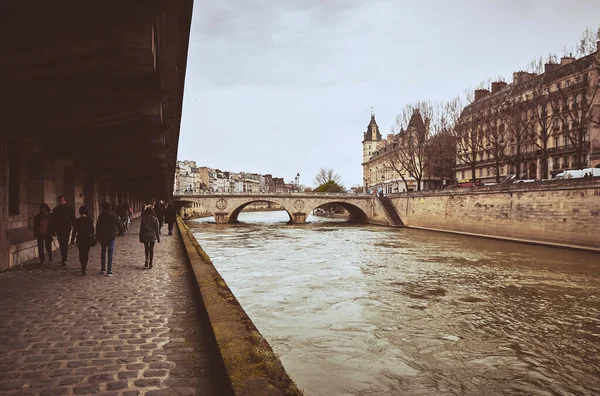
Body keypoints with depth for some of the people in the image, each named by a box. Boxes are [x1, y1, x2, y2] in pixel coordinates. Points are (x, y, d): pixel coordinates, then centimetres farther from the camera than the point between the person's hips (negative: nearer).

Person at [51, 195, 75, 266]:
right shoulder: (56, 210, 6)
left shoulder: (69, 209, 2)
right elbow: (52, 221, 7)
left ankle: (64, 260, -10)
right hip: (59, 230, 2)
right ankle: (63, 259, 22)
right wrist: (53, 230, 1)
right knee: (61, 245, 9)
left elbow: (73, 219, 1)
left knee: (65, 244, -8)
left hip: (66, 229, -2)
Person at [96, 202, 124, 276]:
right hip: (111, 237, 0)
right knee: (110, 254, 0)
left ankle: (103, 269, 20)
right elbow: (120, 226, 1)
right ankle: (109, 271, -5)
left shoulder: (101, 216, -6)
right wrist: (120, 232, 18)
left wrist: (97, 237, 0)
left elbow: (98, 228, -6)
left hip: (103, 237, 0)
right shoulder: (114, 216, -3)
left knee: (103, 252, 18)